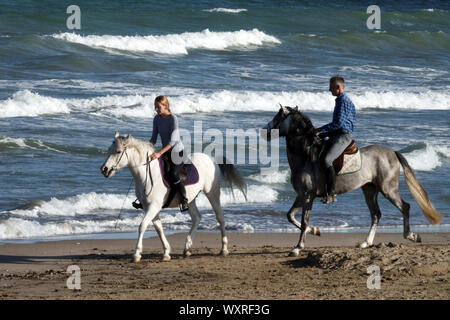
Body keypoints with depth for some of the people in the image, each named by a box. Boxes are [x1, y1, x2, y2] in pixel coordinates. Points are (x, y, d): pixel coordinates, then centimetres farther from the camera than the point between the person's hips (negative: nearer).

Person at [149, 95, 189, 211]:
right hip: (166, 152, 8)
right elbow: (154, 138, 6)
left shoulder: (173, 118, -20)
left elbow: (173, 141, -26)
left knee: (173, 175, -27)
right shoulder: (157, 119, 2)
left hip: (177, 151, -8)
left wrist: (159, 153, -34)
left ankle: (184, 201, -16)